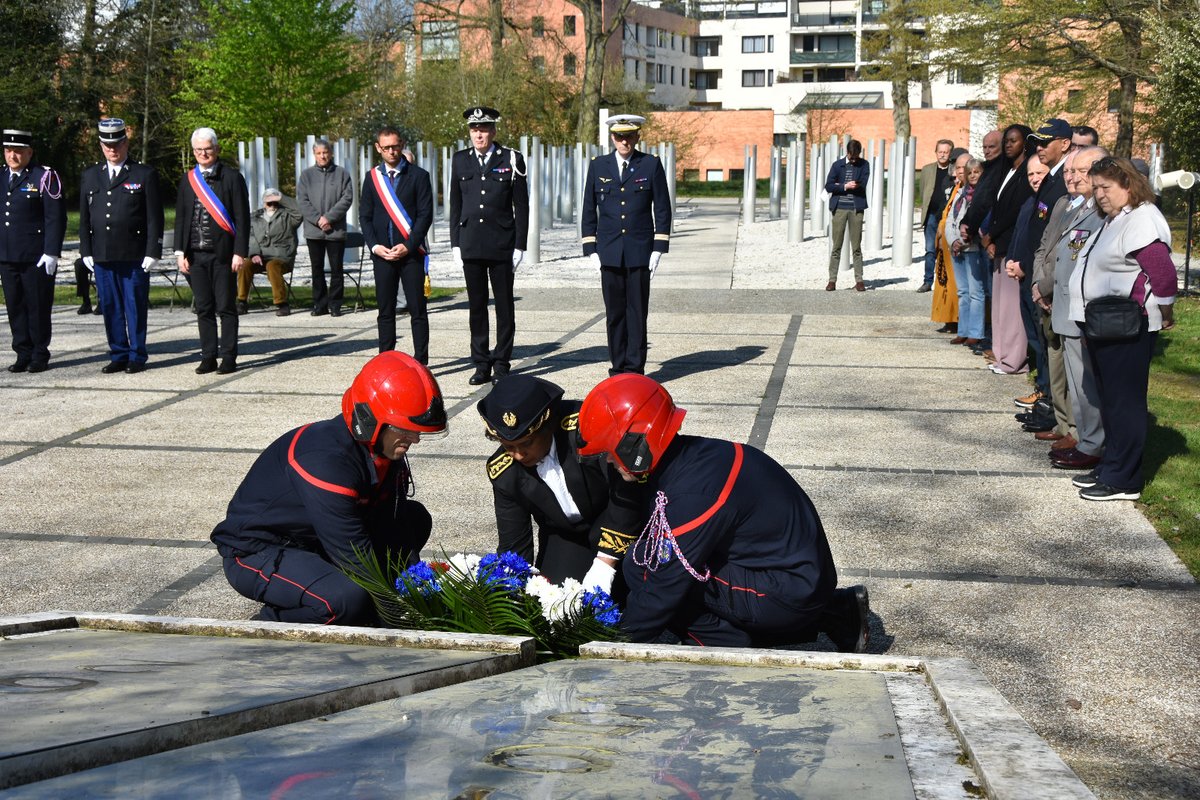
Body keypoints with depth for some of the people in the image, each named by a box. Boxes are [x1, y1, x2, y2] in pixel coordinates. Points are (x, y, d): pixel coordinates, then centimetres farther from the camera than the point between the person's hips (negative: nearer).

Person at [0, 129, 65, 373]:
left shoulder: (44, 177, -5)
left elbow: (56, 218, -9)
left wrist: (51, 253, -14)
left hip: (36, 258, -5)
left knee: (38, 306, 1)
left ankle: (40, 355, 11)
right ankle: (23, 354, 16)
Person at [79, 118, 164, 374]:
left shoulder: (145, 174, 2)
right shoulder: (90, 176, 14)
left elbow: (154, 218, -1)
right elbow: (85, 217, 16)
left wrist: (153, 252, -8)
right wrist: (86, 251, 8)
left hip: (134, 256, -4)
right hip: (102, 256, 4)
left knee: (135, 307, 0)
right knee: (110, 307, 6)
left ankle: (137, 356, 9)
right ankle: (118, 355, 15)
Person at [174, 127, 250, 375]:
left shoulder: (232, 177, -1)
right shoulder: (188, 180, 11)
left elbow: (242, 218, -3)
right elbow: (180, 218, 13)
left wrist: (239, 252, -10)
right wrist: (180, 252, 4)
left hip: (223, 253, -4)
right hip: (196, 254, 4)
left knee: (226, 307, 1)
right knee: (204, 308, 8)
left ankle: (229, 358, 6)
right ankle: (208, 357, 14)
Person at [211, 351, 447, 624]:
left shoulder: (386, 449, -5)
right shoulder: (326, 460, -32)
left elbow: (394, 525, -1)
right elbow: (356, 558, -30)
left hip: (312, 541, 9)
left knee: (416, 519, 3)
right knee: (350, 598, -35)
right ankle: (270, 622, -8)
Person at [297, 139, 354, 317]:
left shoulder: (342, 174, 3)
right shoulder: (306, 175, 7)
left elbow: (347, 198, -5)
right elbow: (302, 201, 1)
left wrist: (329, 217, -13)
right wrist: (318, 219, -12)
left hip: (336, 230, -1)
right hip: (313, 231, 2)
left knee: (336, 269, 1)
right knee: (317, 269, 7)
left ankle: (335, 305, 8)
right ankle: (319, 304, 13)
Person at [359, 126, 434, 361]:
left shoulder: (418, 176, 2)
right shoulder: (372, 178, 11)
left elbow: (425, 214, -3)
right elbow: (365, 216, 10)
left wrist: (408, 246, -12)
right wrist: (374, 246, -4)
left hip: (411, 252, -3)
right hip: (382, 253, 3)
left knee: (417, 310, -1)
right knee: (385, 311, 6)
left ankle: (421, 361, 3)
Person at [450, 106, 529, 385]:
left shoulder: (511, 160, 0)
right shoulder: (460, 160, 8)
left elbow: (521, 206, 1)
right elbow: (455, 205, 12)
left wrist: (519, 246, -4)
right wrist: (455, 244, 6)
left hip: (501, 245, -2)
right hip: (470, 246, 2)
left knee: (504, 307, 3)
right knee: (477, 306, 6)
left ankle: (501, 364, 10)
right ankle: (481, 365, 13)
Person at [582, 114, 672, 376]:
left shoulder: (651, 165, 3)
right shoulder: (598, 166, 9)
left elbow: (662, 209, 4)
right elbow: (589, 210, 11)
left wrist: (658, 248, -2)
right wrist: (591, 249, 4)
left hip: (640, 253, -2)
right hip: (609, 253, 2)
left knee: (637, 312, -1)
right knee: (614, 313, 4)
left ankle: (635, 369, 3)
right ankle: (618, 367, 11)